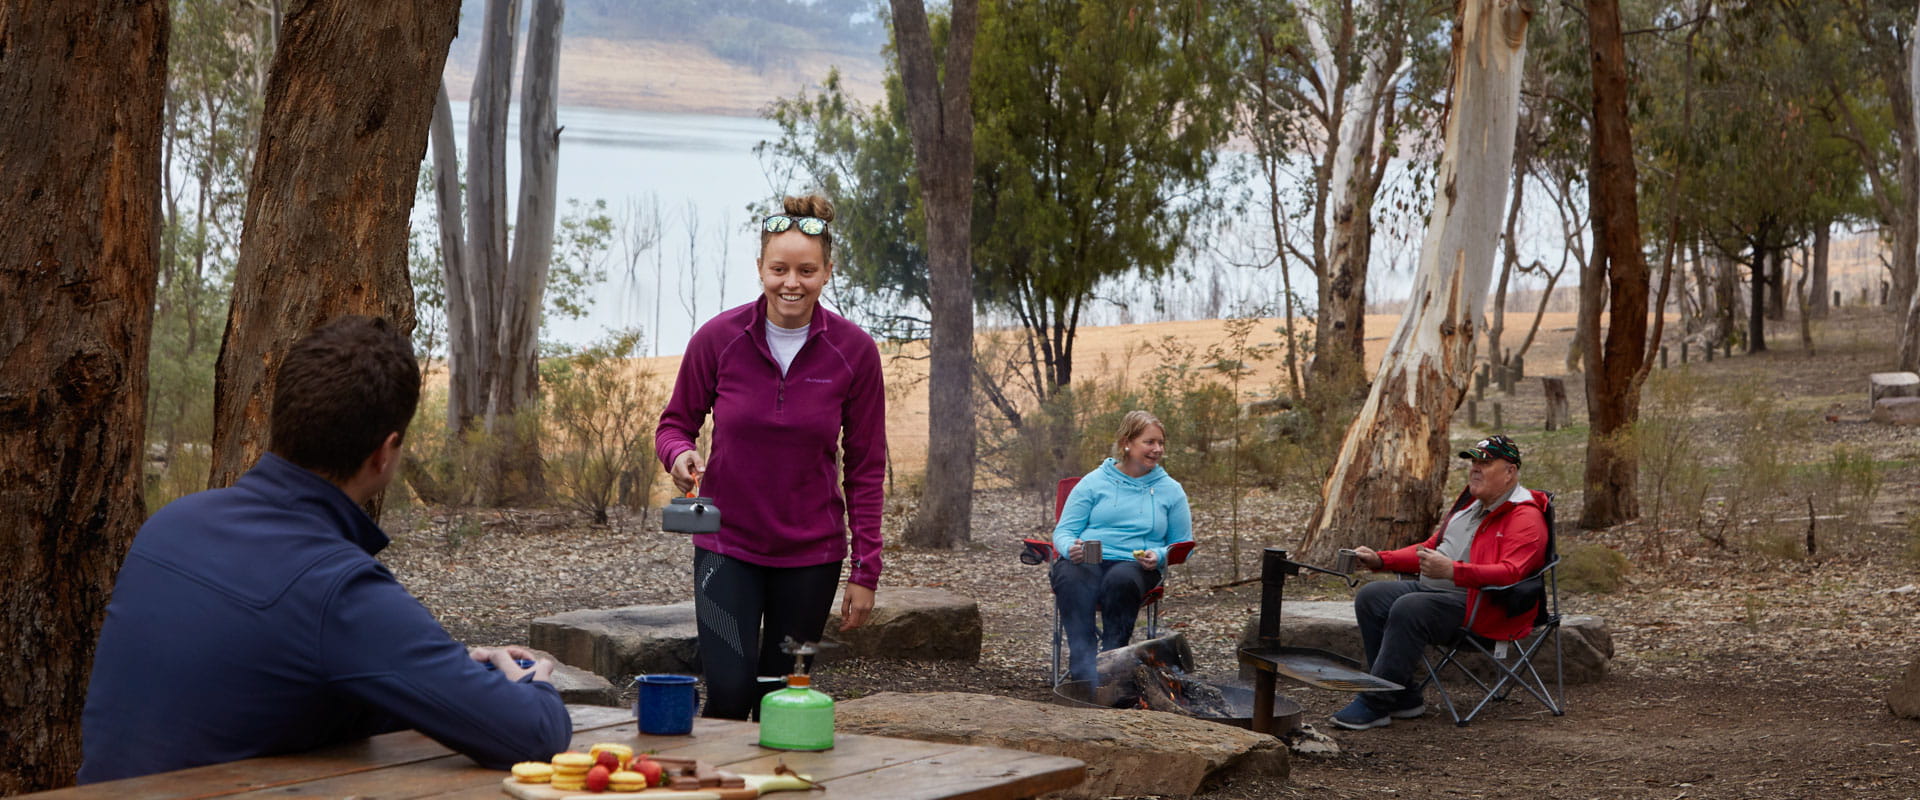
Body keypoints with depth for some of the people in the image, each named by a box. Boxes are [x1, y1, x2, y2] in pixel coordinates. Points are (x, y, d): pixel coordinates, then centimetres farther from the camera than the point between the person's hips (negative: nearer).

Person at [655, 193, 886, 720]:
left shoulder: (854, 351, -6)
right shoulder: (718, 338, -8)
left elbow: (866, 468, 0)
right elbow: (675, 423, 6)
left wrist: (865, 569, -3)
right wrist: (679, 454, -19)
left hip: (811, 552, 1)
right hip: (727, 543, -1)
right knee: (729, 691, -14)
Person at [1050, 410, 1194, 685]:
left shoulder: (1170, 490, 16)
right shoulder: (1094, 482, 13)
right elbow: (1063, 531, 12)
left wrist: (1159, 556, -6)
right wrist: (1071, 548, -14)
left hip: (1135, 565, 0)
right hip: (1086, 561, 0)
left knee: (1121, 580, -39)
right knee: (1070, 580, -38)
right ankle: (1083, 669, -42)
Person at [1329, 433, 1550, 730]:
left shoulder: (1525, 517, -9)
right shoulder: (1471, 503, 21)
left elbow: (1510, 572, -25)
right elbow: (1430, 548, 29)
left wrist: (1452, 570, -36)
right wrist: (1380, 559, 16)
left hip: (1481, 605, -10)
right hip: (1433, 588, 10)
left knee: (1408, 609, -32)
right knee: (1370, 597, -5)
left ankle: (1374, 704, -26)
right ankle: (1404, 698, -7)